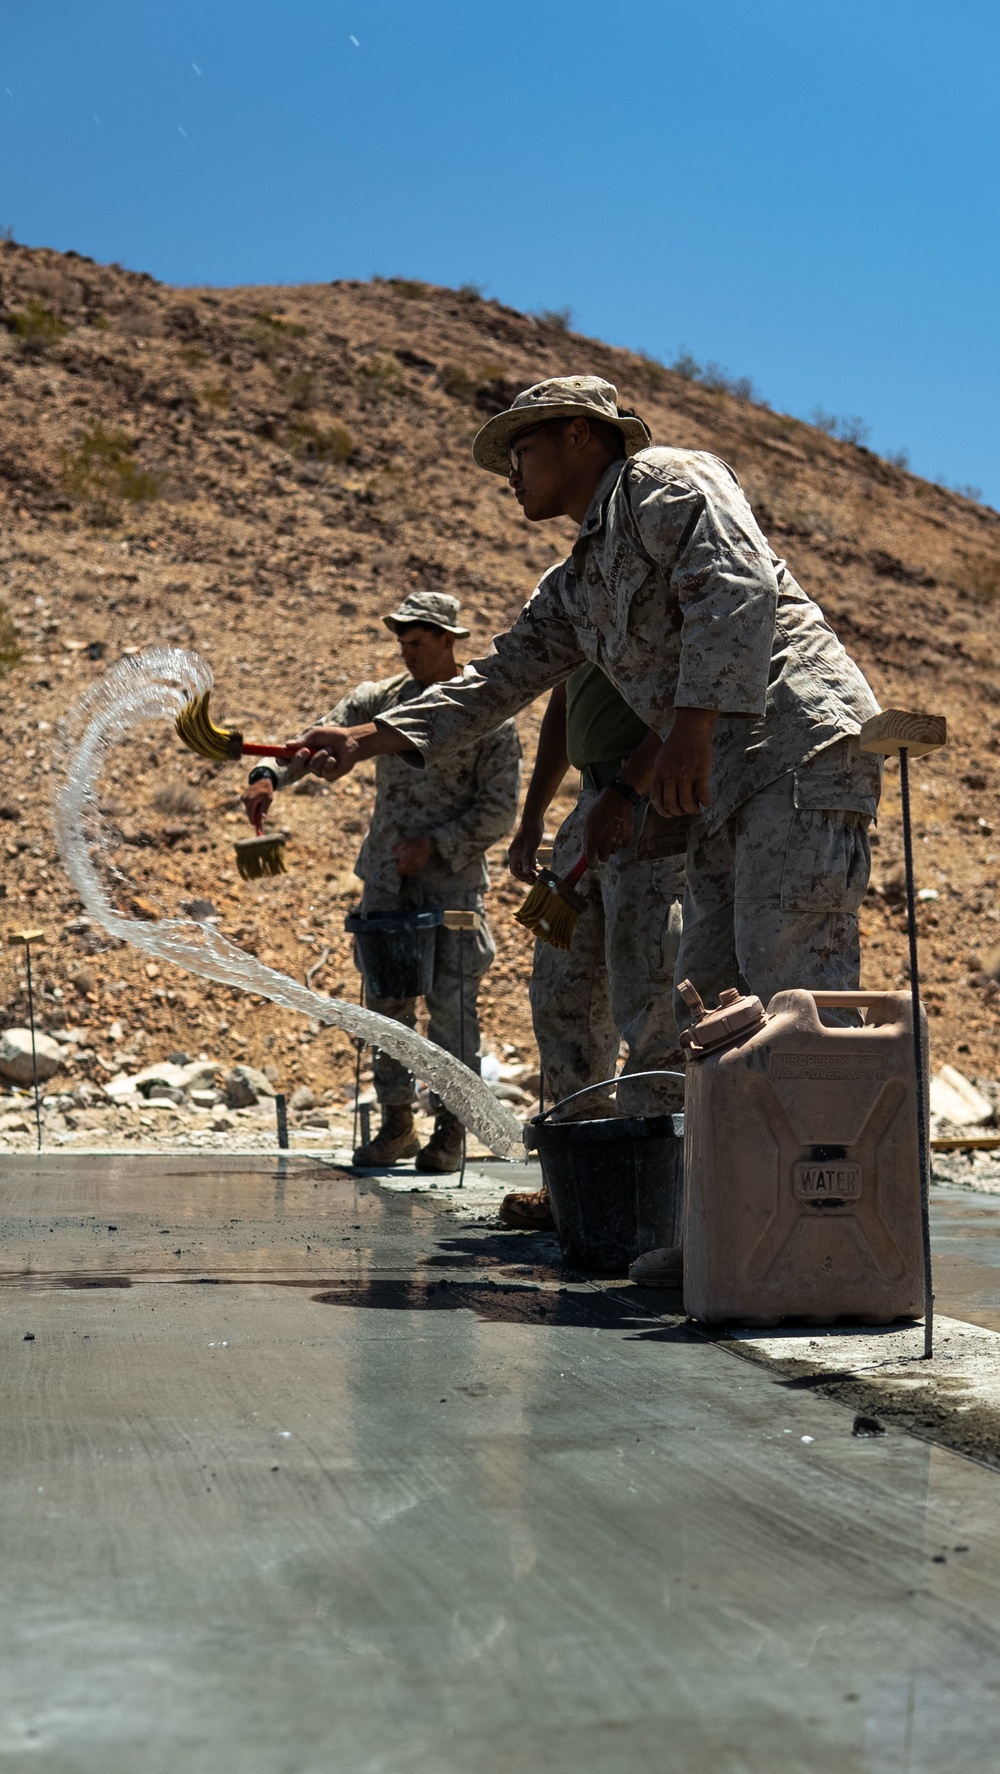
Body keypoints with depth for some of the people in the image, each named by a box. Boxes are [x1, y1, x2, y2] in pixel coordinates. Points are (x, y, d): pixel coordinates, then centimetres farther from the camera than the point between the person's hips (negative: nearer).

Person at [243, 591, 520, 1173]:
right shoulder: (381, 700, 9)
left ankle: (451, 1131, 6)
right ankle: (397, 1124, 17)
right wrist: (270, 774, -20)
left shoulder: (488, 715, -3)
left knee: (452, 1007, -4)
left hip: (453, 880, -4)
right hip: (386, 879, 4)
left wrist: (436, 844, -13)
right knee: (387, 1003, 7)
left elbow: (500, 811, -4)